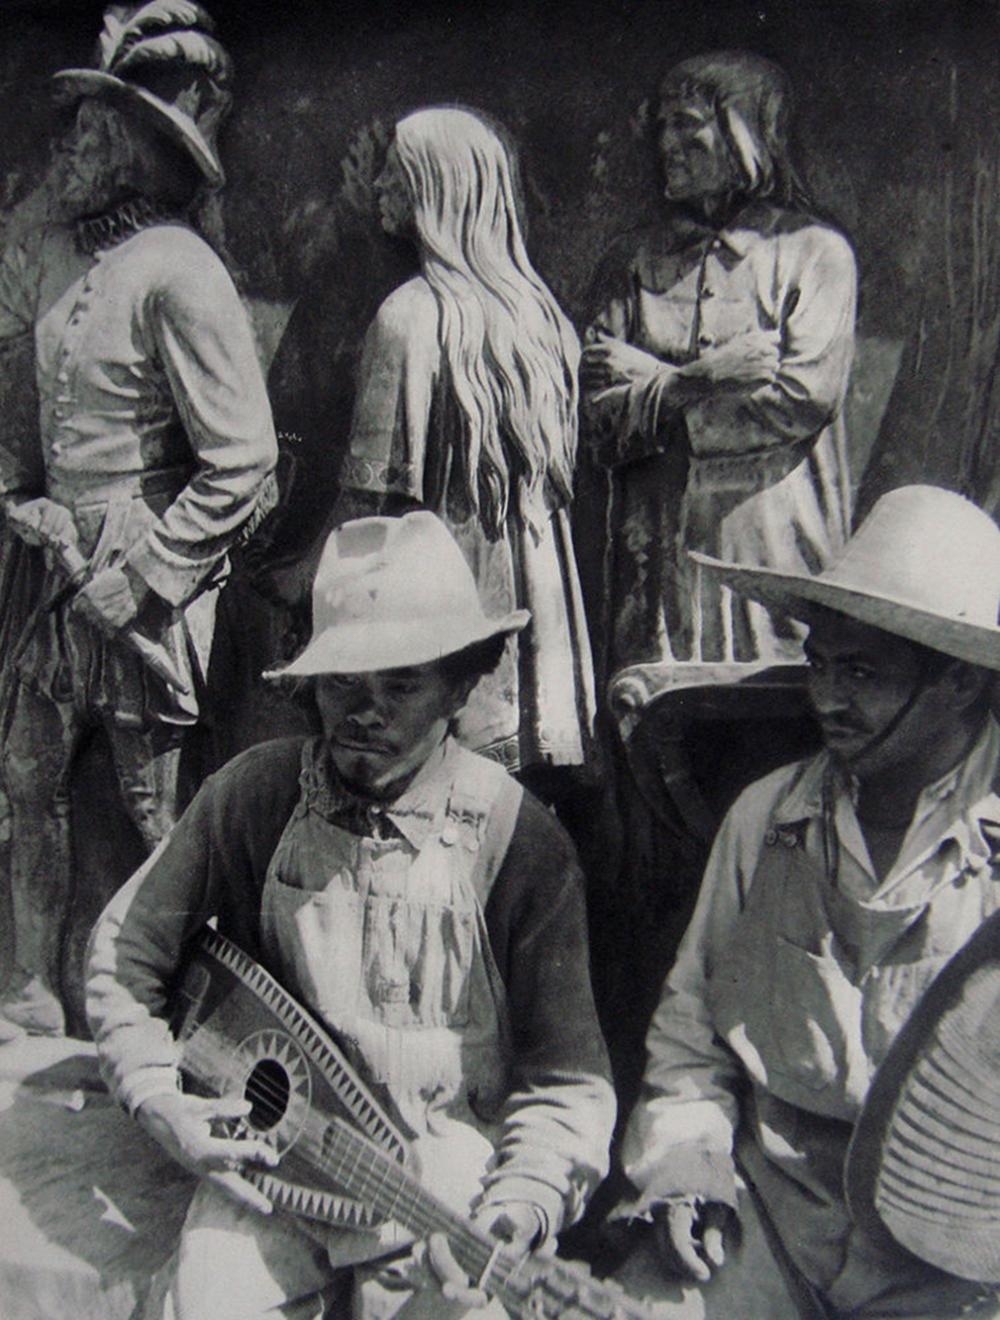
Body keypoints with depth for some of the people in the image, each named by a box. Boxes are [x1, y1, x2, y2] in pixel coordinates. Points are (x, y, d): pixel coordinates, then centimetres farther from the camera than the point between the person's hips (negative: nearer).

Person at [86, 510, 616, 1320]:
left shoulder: (521, 843, -11)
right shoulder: (256, 794, -6)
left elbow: (566, 1080, -7)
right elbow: (124, 954, 6)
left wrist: (514, 1210, -22)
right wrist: (161, 1103, -5)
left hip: (447, 1163, -1)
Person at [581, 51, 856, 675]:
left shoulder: (815, 253, 4)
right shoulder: (633, 263, 13)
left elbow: (804, 400, -10)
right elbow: (602, 424, 4)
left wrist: (656, 383, -2)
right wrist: (708, 377, -11)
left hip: (775, 553, -2)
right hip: (656, 551, 3)